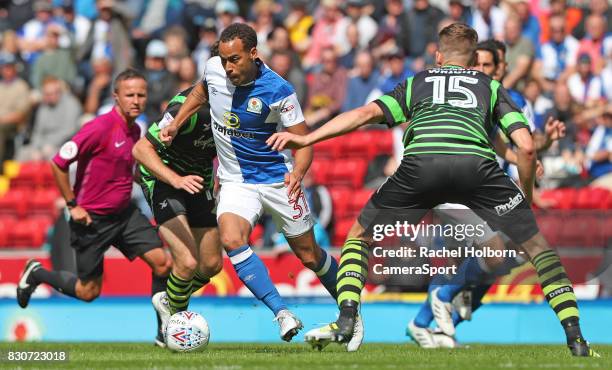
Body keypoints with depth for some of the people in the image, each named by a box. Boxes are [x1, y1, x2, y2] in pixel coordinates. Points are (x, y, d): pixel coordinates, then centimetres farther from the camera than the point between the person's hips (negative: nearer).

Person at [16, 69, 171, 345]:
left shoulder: (134, 130, 4)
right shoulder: (100, 128, -20)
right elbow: (58, 163, -16)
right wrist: (73, 205, -14)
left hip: (124, 213, 6)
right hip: (92, 218, -6)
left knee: (162, 263, -8)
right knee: (88, 292, 4)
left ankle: (165, 330, 2)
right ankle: (36, 274, 29)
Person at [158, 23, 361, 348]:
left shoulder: (278, 91, -20)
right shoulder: (214, 69, -8)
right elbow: (201, 92, 18)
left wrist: (298, 171, -33)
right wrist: (175, 123, 9)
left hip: (278, 181, -3)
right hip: (235, 182, 3)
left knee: (309, 256, 6)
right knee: (231, 240, -26)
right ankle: (282, 313, -25)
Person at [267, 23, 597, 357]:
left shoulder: (416, 83, 32)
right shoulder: (490, 86, 31)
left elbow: (368, 113, 16)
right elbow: (526, 146, 18)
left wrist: (306, 139, 16)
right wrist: (526, 197, 32)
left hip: (420, 163, 0)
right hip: (477, 164, 0)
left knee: (359, 237, 22)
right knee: (536, 246, 15)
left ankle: (346, 322, 5)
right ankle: (575, 338, 4)